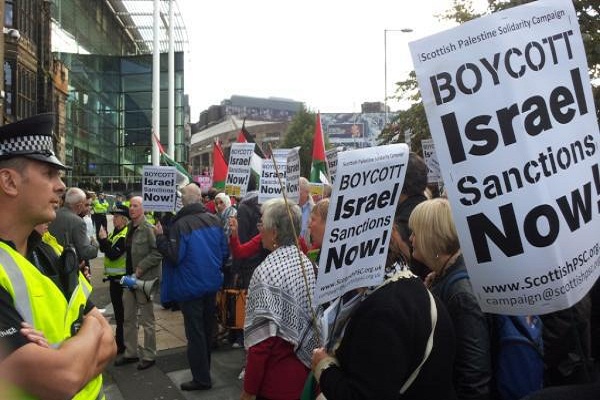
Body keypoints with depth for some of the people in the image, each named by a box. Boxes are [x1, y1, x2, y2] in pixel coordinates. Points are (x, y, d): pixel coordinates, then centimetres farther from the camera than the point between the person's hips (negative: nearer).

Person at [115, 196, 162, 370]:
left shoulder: (148, 228, -16)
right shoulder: (130, 227, 9)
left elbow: (158, 253, -22)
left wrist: (141, 268, -21)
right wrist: (128, 273, 12)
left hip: (145, 279, -8)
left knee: (147, 320, 4)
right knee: (128, 318, 16)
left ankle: (149, 356, 17)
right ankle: (130, 353, 30)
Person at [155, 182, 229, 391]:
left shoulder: (180, 224, -19)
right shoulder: (214, 220, -3)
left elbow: (174, 257, -20)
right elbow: (225, 252, 1)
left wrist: (160, 237, -9)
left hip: (191, 286, -6)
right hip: (212, 283, 6)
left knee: (195, 331, 3)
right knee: (207, 328, 20)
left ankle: (201, 378, 10)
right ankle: (204, 368, 36)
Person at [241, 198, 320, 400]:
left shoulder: (267, 272, -21)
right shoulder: (307, 263, -1)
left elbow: (262, 339, -21)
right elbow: (312, 315, 6)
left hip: (277, 378, -6)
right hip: (305, 368, 6)